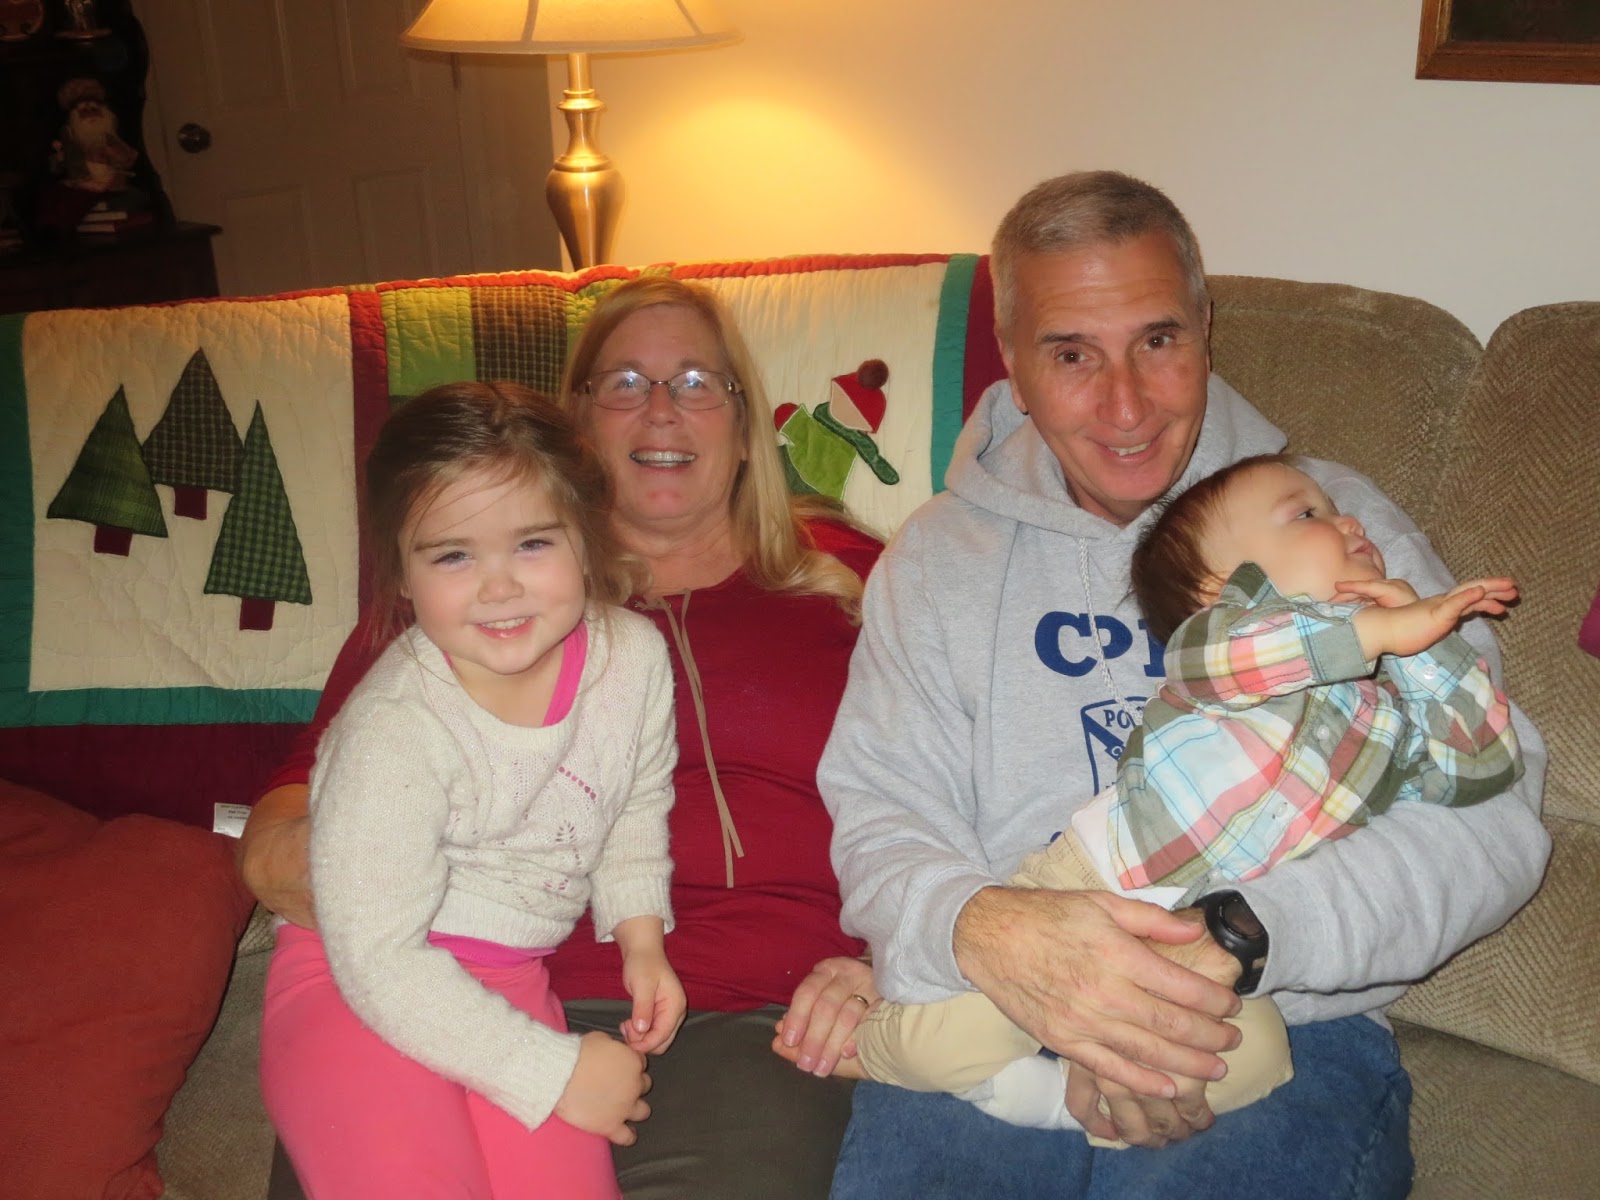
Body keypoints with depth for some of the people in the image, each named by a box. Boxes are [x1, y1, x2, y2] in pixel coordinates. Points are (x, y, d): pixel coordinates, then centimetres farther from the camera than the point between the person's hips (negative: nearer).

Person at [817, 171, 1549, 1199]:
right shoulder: (940, 556, 12)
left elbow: (1489, 814, -4)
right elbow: (880, 818, 5)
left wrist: (1232, 942, -20)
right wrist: (981, 929, -20)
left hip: (1285, 1033, 0)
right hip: (985, 1026, 1)